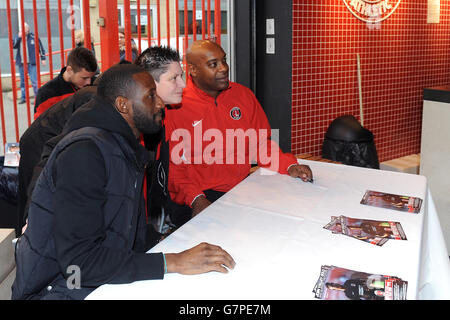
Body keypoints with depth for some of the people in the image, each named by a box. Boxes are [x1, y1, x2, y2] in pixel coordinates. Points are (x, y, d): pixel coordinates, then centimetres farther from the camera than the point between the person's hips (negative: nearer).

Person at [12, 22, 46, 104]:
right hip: (21, 63, 4)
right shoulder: (18, 37, 9)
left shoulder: (33, 37, 0)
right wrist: (18, 37, -13)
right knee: (22, 81, 10)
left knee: (34, 81, -9)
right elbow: (13, 45, -4)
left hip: (32, 63, -4)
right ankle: (23, 97, 19)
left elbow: (40, 47, 6)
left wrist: (43, 58, 6)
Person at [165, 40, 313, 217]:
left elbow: (262, 143, 14)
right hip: (202, 195, -5)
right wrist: (196, 199, -21)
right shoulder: (176, 106, -6)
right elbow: (173, 165, -6)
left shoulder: (243, 95, 10)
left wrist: (289, 166, -4)